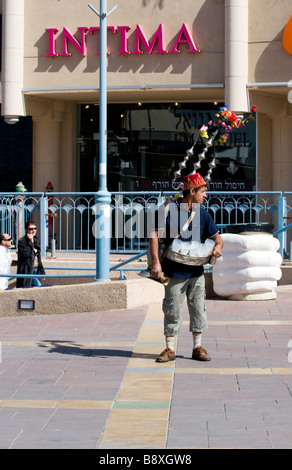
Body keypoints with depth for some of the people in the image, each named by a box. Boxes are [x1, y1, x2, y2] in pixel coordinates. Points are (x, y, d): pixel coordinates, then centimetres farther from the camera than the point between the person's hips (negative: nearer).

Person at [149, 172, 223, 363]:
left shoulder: (202, 213, 4)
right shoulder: (169, 210, -9)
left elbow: (216, 236, 9)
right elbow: (154, 235, -11)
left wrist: (218, 246, -16)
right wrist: (156, 262, -19)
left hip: (197, 270, 4)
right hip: (174, 271, -4)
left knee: (198, 308, 9)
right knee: (173, 310, 2)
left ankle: (198, 347, 20)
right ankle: (170, 349, 12)